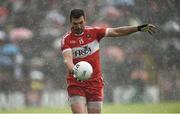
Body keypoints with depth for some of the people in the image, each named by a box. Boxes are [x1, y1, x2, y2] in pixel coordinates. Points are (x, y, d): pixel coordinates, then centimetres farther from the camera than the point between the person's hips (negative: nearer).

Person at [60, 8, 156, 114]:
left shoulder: (93, 32, 2)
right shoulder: (66, 40, -6)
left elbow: (116, 32, 2)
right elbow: (67, 59, -20)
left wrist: (139, 28, -5)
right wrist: (73, 70, -41)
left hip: (95, 84, 2)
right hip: (76, 84, -2)